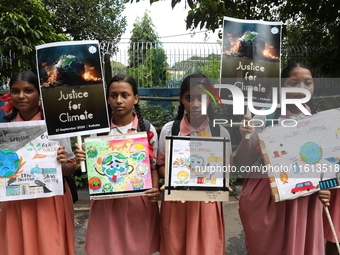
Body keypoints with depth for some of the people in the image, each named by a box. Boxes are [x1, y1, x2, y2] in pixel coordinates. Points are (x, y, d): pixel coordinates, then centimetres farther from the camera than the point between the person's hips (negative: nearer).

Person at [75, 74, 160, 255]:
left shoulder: (148, 129, -4)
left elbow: (153, 166, 2)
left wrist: (155, 190, -14)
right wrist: (82, 159, -17)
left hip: (139, 200, 0)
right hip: (106, 200, 1)